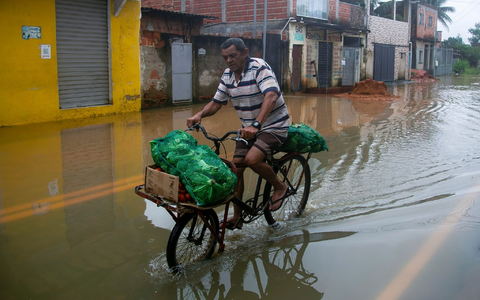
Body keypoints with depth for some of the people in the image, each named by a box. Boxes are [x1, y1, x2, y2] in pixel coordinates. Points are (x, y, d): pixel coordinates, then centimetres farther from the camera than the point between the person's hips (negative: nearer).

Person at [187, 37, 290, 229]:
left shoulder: (259, 67, -19)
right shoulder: (228, 74, 4)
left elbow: (271, 96, -34)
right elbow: (216, 102, 8)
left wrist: (256, 124, -48)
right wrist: (199, 115, -14)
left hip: (273, 126, -7)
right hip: (249, 128, 7)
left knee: (252, 159, -28)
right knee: (236, 167, -2)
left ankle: (279, 187, 0)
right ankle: (237, 217, 11)